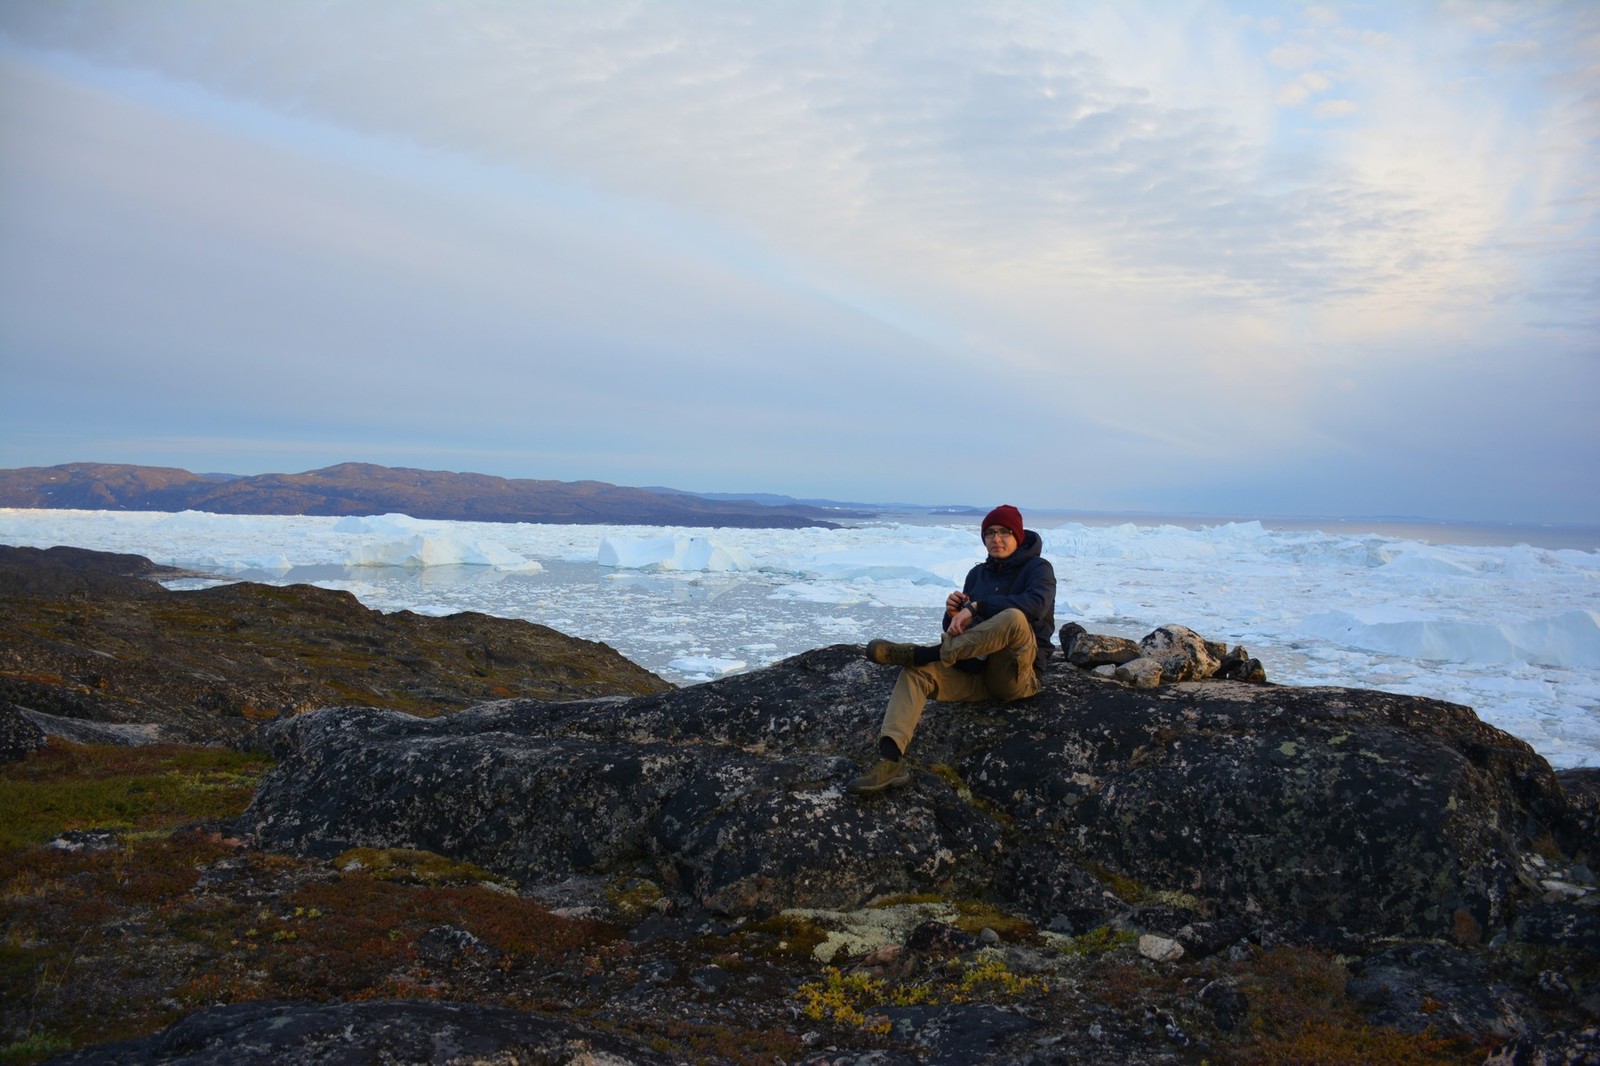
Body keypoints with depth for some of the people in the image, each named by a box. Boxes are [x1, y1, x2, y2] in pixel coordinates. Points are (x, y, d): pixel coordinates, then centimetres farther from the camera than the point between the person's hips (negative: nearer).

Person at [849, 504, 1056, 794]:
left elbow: (1037, 603, -23)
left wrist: (976, 607, -28)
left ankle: (919, 654, -33)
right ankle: (890, 760, -41)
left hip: (1017, 675, -5)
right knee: (916, 672, -23)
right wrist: (954, 614, -9)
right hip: (975, 673, 5)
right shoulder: (978, 573, 19)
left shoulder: (1038, 568, 2)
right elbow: (954, 631, 17)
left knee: (1015, 619, -36)